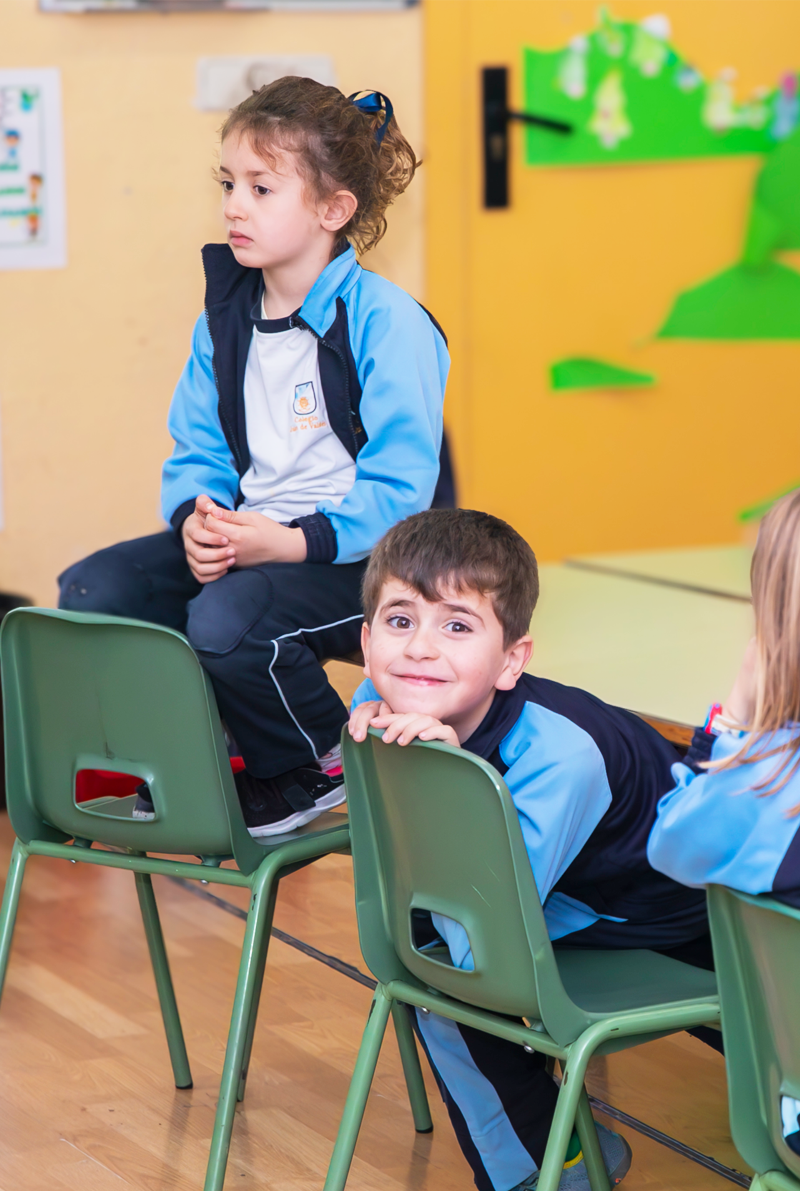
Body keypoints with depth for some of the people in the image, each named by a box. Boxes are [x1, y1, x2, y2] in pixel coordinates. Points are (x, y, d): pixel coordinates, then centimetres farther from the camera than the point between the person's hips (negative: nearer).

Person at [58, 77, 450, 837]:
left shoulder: (389, 323, -13)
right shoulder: (224, 317, 9)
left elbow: (398, 488, -17)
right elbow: (197, 449, 13)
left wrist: (294, 543, -26)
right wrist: (195, 518, -10)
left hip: (358, 555, -7)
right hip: (241, 539, 7)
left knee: (225, 620, -34)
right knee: (89, 591, -12)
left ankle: (319, 766, -4)